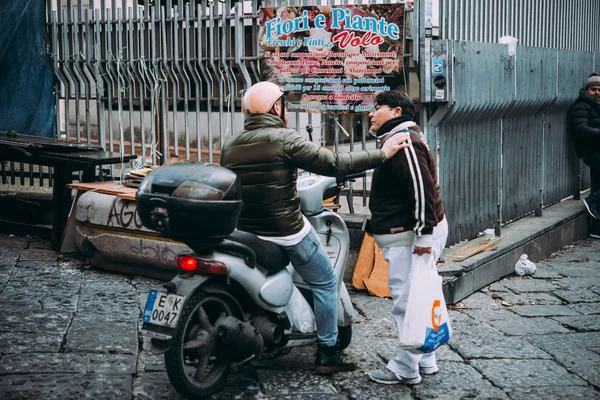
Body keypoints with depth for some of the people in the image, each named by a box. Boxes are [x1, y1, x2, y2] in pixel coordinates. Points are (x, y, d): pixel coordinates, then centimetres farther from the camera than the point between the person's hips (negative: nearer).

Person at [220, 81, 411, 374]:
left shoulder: (229, 147, 3)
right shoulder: (285, 140, -16)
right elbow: (335, 163, -19)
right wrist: (382, 153, -13)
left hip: (245, 232, 6)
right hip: (288, 233, -6)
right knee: (325, 284, 11)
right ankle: (327, 354, 14)